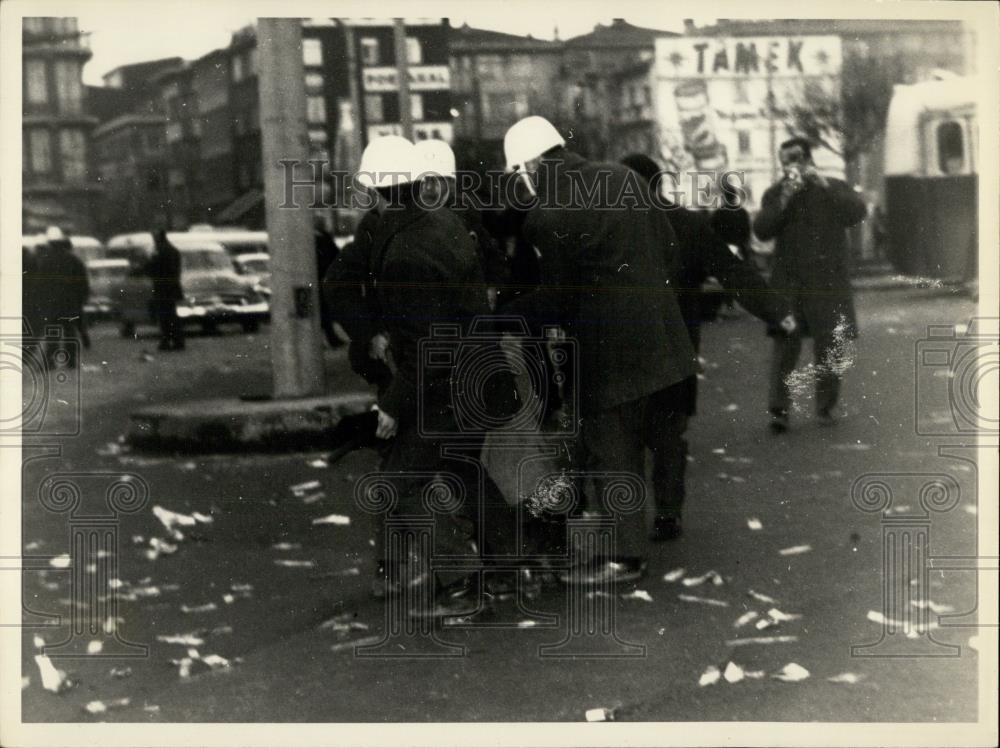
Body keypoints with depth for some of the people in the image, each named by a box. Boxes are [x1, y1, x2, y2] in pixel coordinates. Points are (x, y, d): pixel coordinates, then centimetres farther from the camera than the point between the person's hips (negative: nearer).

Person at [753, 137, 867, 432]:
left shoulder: (834, 188, 7)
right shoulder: (775, 194, 9)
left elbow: (856, 212, -12)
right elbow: (761, 231, -4)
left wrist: (825, 186, -22)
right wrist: (783, 201, -18)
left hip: (828, 282, 0)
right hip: (789, 282, 0)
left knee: (830, 346, 3)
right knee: (785, 345, -10)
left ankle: (826, 406, 16)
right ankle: (779, 408, -11)